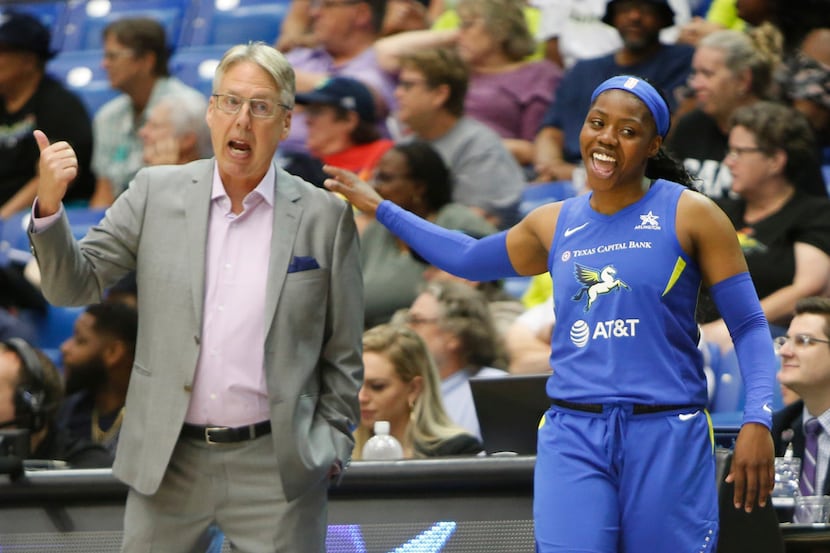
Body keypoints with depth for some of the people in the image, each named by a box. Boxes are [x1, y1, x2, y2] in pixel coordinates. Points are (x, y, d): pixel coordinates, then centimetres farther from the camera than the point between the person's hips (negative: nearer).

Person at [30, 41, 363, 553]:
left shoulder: (324, 216, 0)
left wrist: (332, 447, 2)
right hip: (168, 460, 1)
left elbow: (342, 353, 5)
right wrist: (50, 205, -13)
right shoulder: (156, 193, 3)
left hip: (276, 467, -1)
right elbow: (76, 286, 2)